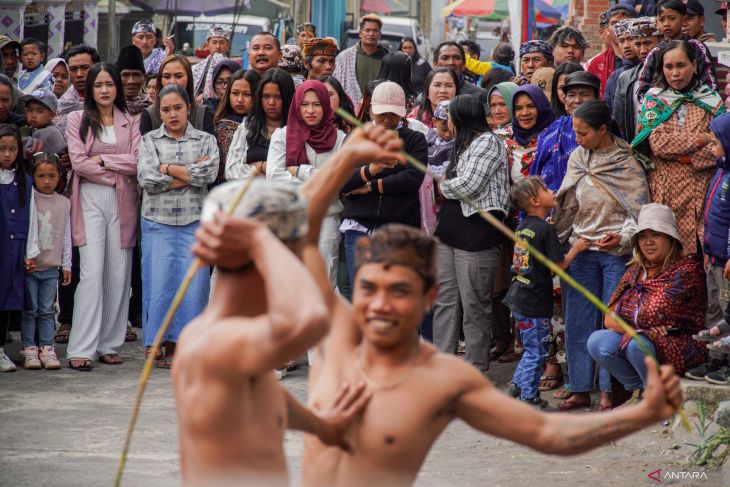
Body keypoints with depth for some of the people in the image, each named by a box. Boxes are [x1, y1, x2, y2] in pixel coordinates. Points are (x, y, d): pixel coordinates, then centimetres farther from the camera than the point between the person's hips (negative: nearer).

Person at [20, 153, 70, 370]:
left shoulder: (64, 203, 6)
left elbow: (66, 236, 10)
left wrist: (66, 265, 10)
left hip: (51, 267, 2)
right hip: (28, 265, -2)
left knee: (47, 310, 6)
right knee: (29, 309, 2)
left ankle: (47, 348, 10)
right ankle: (29, 349, 7)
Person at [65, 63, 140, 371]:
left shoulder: (130, 123, 11)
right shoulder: (77, 120, 6)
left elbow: (137, 162, -1)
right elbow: (78, 161, -5)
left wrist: (102, 159, -7)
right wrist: (117, 173, -6)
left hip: (123, 202, 2)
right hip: (91, 199, -2)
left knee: (119, 273, 1)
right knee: (92, 271, -11)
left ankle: (109, 345, 9)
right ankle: (81, 349, -12)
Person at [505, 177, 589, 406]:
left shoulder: (523, 227, 10)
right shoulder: (545, 229, -16)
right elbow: (558, 265, -15)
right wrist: (575, 249, -2)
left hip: (518, 299, 9)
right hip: (535, 304, -9)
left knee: (532, 349, 21)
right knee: (536, 353, 2)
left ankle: (517, 385, 26)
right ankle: (529, 398, 7)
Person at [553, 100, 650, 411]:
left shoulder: (626, 164, -6)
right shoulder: (577, 158, 7)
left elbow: (641, 211, -7)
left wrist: (622, 237, -22)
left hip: (617, 251, -5)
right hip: (582, 250, 5)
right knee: (578, 319, 4)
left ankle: (609, 391, 3)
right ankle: (580, 389, 11)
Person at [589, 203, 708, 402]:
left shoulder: (686, 270, -11)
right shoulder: (634, 272, 10)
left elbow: (651, 315, -19)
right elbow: (610, 319, 2)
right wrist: (635, 329, -15)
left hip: (681, 346, -7)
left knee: (637, 343, -35)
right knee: (597, 342, -16)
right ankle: (639, 389, 2)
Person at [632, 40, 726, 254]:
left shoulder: (712, 101, 10)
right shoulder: (654, 100, 8)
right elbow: (657, 142, -7)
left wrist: (687, 157, -11)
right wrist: (702, 138, -6)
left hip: (700, 191, 0)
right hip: (663, 192, 0)